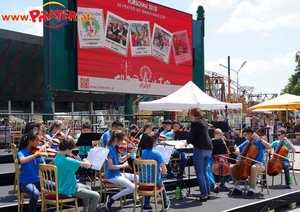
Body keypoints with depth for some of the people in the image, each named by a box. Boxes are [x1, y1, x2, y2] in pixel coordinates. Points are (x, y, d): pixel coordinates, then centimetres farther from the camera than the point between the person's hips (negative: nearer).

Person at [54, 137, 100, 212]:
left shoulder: (58, 157, 3)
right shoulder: (66, 160, -27)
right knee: (96, 196, -9)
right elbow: (87, 164, -28)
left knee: (87, 188, 31)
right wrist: (85, 160, -6)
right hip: (69, 190, -10)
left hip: (63, 186, 10)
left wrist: (80, 162, 3)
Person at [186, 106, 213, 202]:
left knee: (199, 172, 0)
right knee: (204, 170, 18)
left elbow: (191, 136, -11)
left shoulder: (195, 123, -11)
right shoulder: (204, 122, 14)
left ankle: (204, 195, -1)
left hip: (200, 149, -8)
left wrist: (187, 142, 9)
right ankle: (208, 192, 19)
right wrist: (191, 141, 24)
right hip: (208, 148, 8)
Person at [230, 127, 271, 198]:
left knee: (253, 167, -43)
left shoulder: (259, 142, -6)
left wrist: (259, 139, -24)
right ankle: (237, 188, -3)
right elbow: (238, 148, 18)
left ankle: (251, 189, -33)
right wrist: (237, 150, -6)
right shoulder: (246, 143, 10)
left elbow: (269, 147, -21)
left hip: (259, 164, -6)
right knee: (232, 168, -7)